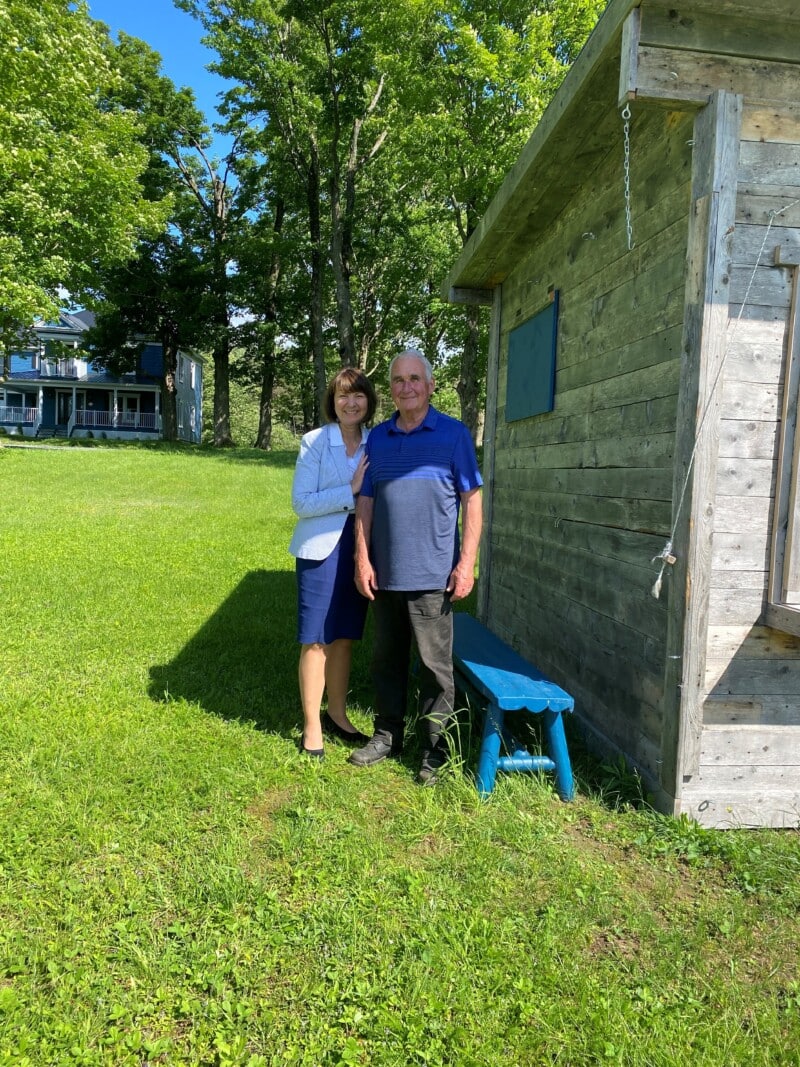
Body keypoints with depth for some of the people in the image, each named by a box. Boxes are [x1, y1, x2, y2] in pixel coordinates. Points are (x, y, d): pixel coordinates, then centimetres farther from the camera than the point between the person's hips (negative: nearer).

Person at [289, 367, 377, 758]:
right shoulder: (315, 442, -5)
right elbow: (301, 502, -10)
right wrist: (350, 492, -18)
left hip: (359, 548, 4)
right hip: (322, 549, -4)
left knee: (344, 637, 13)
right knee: (316, 641, 1)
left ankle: (337, 714, 30)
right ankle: (312, 729, 14)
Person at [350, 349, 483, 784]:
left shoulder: (454, 434, -1)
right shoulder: (377, 438, 10)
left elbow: (472, 500, -3)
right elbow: (365, 501, 9)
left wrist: (467, 562, -9)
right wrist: (362, 559, 2)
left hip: (431, 574, -4)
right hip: (384, 573, 4)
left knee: (434, 664, 3)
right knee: (387, 660, 15)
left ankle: (435, 747, 16)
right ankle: (387, 735, 30)